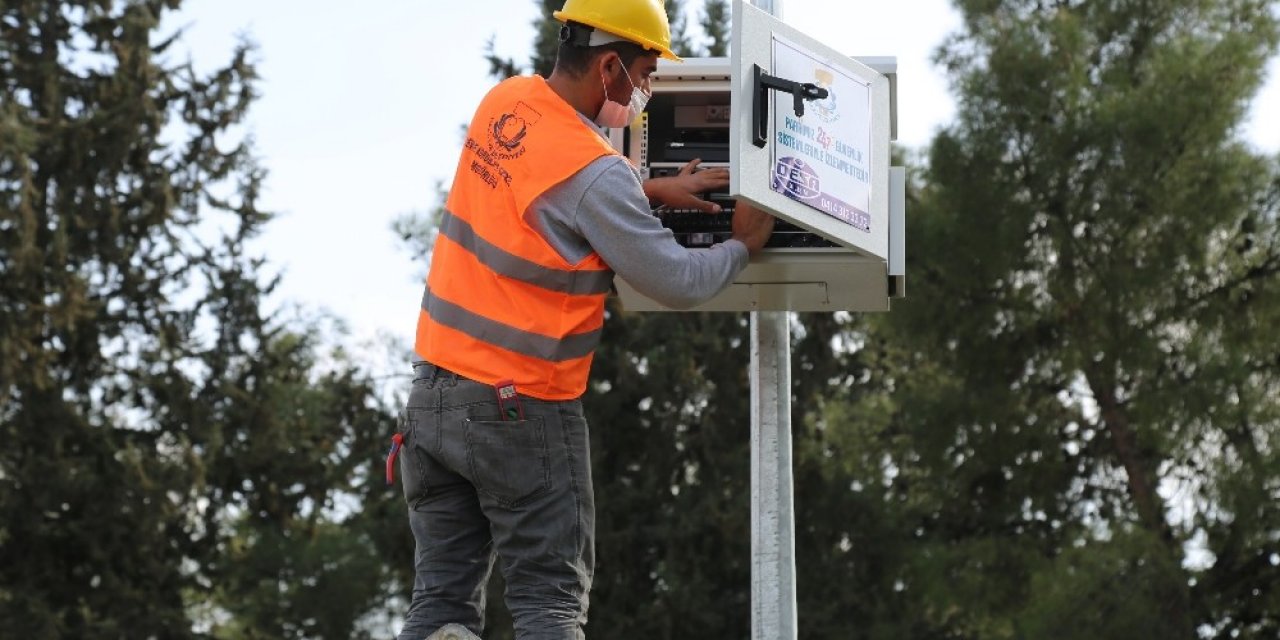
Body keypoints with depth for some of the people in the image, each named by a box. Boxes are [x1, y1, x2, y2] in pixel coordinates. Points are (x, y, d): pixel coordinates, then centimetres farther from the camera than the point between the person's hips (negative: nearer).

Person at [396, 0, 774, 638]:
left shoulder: (503, 103, 3)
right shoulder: (594, 171, -20)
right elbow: (677, 283, -14)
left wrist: (650, 190, 17)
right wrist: (742, 244, 5)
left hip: (434, 388, 7)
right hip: (521, 411, -7)